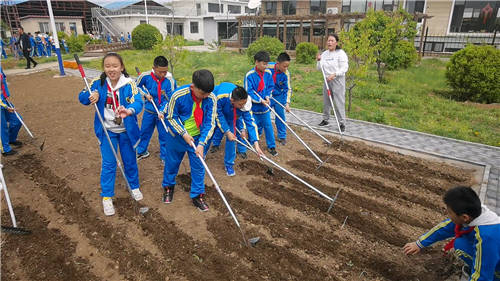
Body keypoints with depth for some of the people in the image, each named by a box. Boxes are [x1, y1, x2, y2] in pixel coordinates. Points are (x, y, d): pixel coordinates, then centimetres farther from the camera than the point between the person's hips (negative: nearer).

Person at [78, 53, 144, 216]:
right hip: (107, 130, 1)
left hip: (126, 130, -1)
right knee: (108, 164, 3)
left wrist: (129, 110, -54)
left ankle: (134, 186, 40)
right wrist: (90, 96, -26)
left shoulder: (129, 84, -17)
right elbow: (82, 97, -2)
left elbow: (138, 103, -31)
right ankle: (106, 197, 19)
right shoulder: (98, 83, -9)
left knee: (130, 160, 15)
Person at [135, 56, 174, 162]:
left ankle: (165, 156, 24)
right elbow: (136, 87, 6)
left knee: (164, 135, 7)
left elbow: (170, 98, -13)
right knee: (145, 132, 17)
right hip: (149, 110, 2)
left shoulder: (169, 80, -16)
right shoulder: (146, 76, -14)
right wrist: (145, 94, -8)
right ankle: (141, 152, 39)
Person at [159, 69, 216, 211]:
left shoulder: (211, 99, -19)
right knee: (172, 163, 16)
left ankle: (197, 195, 21)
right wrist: (184, 134, -19)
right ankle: (168, 187, 42)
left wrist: (201, 143, -22)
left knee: (198, 167, 6)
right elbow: (171, 117, -12)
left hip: (197, 137, 1)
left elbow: (209, 123, -14)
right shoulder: (178, 95, -25)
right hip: (177, 136, -1)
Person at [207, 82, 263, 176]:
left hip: (230, 114, 2)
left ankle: (229, 164, 12)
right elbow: (218, 115, -29)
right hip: (216, 111, -2)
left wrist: (256, 143, -35)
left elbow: (250, 121, -31)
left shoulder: (245, 104, -35)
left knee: (231, 139, -6)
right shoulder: (220, 97, -44)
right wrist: (227, 132, -30)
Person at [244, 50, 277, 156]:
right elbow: (249, 92, -15)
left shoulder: (268, 73, -2)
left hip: (265, 106, 4)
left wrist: (267, 96, -9)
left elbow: (270, 86, 8)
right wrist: (260, 100, -17)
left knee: (268, 125, 9)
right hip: (253, 106, -3)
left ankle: (271, 146, 21)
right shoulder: (250, 75, -15)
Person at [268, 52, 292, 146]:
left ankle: (282, 136, 19)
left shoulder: (286, 74, -18)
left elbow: (288, 89, -14)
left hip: (280, 96, 0)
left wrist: (287, 103, -23)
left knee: (280, 116, 5)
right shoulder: (268, 67, -21)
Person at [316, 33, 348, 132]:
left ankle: (342, 123, -1)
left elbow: (344, 68, -14)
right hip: (327, 80, 6)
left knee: (339, 102, -7)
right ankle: (325, 119, 28)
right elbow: (319, 68, 13)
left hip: (338, 80, -6)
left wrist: (334, 74, -26)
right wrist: (319, 61, -5)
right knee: (326, 101, 14)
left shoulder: (341, 53, -8)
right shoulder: (324, 54, 9)